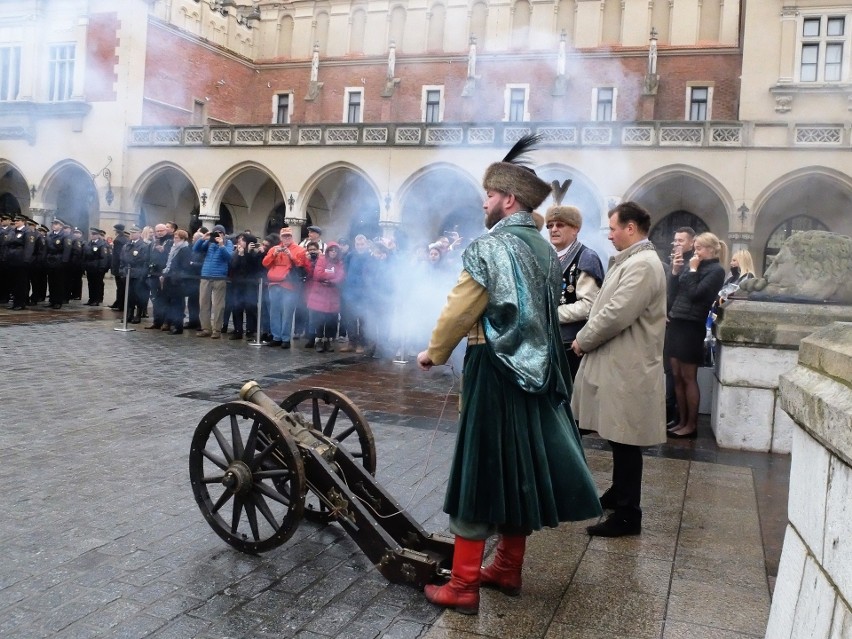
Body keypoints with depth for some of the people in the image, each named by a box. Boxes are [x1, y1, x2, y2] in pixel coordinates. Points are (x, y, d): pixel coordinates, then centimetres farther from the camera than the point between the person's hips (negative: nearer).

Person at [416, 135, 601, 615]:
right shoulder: (546, 250, 9)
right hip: (536, 371, 8)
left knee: (480, 473, -1)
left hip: (496, 372, -8)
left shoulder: (490, 247, -13)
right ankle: (509, 568, 28)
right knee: (521, 469, 15)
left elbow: (459, 311, -12)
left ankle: (463, 586, 6)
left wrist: (434, 353, 4)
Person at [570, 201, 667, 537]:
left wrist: (582, 340, -10)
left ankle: (628, 515, 7)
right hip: (618, 363, 10)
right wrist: (588, 338, 6)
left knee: (625, 442, -2)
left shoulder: (643, 264, -17)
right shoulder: (631, 261, 16)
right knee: (619, 439, 19)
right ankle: (619, 493, 33)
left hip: (627, 369, -10)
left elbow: (616, 314, -23)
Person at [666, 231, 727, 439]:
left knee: (688, 378, -1)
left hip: (692, 327, -7)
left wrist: (692, 270, -9)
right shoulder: (692, 266, 13)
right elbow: (673, 293, 11)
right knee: (677, 377, 9)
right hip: (676, 323, 7)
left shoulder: (716, 270, -6)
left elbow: (695, 294, -17)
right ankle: (682, 421, 18)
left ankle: (692, 425, 9)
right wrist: (676, 271, 2)